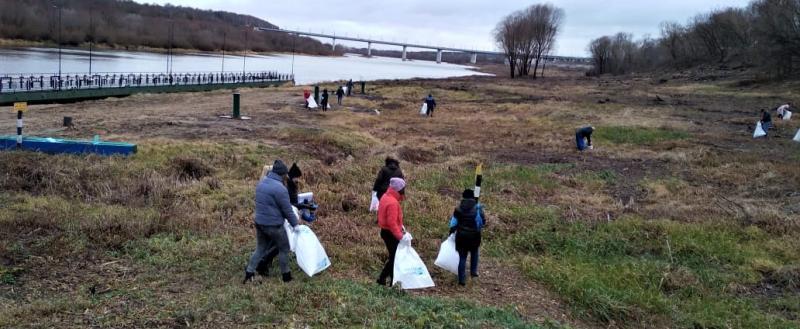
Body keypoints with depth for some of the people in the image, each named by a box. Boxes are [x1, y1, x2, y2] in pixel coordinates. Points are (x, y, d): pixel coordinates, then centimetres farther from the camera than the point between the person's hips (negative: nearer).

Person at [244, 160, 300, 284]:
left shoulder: (261, 182, 4)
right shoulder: (280, 188, -22)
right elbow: (287, 210, -15)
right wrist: (295, 224, -2)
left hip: (259, 222, 7)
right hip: (274, 225, -7)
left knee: (260, 248, 20)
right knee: (284, 249, 11)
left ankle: (249, 272, 17)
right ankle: (286, 275, 21)